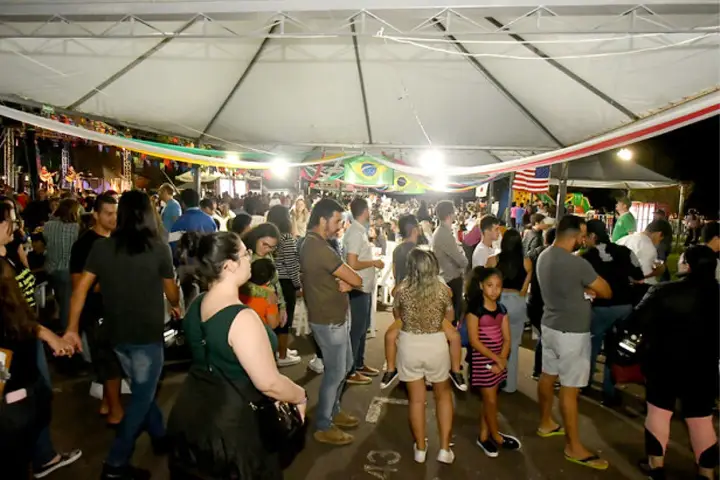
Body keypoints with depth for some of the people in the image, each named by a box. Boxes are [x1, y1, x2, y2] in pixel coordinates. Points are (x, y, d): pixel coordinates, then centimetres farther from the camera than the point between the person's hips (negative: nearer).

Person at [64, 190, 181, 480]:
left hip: (117, 334, 5)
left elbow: (81, 287, -4)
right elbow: (171, 292, -2)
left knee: (142, 390, 22)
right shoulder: (158, 248, -12)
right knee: (141, 397, 9)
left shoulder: (101, 247, -2)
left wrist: (72, 329, 3)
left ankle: (159, 437, 38)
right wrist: (176, 306, 20)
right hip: (147, 334, -5)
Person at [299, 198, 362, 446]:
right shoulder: (320, 248, -27)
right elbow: (356, 279, -23)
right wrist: (349, 282, -1)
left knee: (345, 365, 22)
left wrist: (346, 283, -13)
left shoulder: (312, 243, 8)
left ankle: (333, 411, 38)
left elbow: (337, 277, 8)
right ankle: (323, 426, 20)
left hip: (334, 317, 10)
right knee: (335, 371, 3)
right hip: (328, 321, -10)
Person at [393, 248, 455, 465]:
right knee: (443, 394, 20)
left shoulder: (402, 289, -11)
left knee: (416, 399, 13)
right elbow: (449, 318, 6)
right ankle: (445, 448, 20)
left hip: (409, 344, 0)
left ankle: (420, 449, 27)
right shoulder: (442, 289, -10)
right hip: (436, 344, 0)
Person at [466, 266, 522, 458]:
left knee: (488, 399, 14)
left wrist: (502, 360, -12)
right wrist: (496, 359, -16)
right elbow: (474, 341, -17)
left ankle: (483, 436, 26)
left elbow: (507, 338, 3)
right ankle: (496, 436, 23)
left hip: (499, 359, 6)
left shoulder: (502, 309, 4)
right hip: (482, 359, -6)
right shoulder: (474, 309, -14)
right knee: (491, 400, 4)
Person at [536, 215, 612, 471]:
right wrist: (592, 287, 9)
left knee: (548, 375, 20)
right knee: (569, 388, 0)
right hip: (572, 332, -9)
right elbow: (606, 292, -11)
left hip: (550, 325, 9)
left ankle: (546, 423, 37)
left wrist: (585, 288, 1)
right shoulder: (577, 263, -24)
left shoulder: (544, 256, 2)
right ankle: (574, 446, 12)